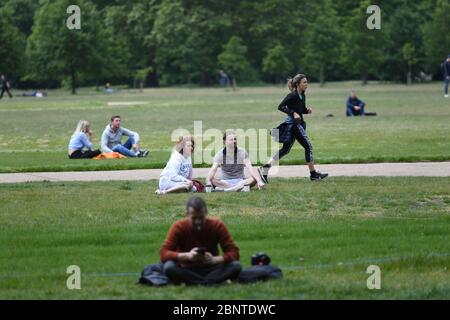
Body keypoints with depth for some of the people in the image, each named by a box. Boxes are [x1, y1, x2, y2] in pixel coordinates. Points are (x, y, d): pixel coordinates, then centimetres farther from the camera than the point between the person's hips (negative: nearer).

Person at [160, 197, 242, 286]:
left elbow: (234, 252, -13)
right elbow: (163, 253, -19)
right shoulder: (179, 227, -11)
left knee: (236, 266, -27)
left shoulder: (217, 226, -9)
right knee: (169, 267, -33)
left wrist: (214, 260, -33)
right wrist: (187, 256, -36)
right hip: (186, 271, -1)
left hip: (210, 270, 1)